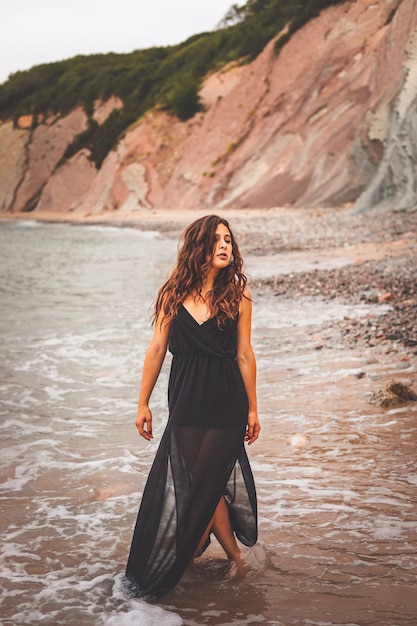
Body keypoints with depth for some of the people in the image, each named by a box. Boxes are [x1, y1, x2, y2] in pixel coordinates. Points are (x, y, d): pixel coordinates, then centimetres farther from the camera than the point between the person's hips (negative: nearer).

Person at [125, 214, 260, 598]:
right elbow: (157, 349, 4)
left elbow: (244, 355, 3)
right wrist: (143, 402, 5)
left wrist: (252, 409, 6)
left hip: (226, 403, -1)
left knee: (203, 483, 1)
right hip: (186, 402, 2)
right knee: (199, 483, 3)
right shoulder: (174, 294, 1)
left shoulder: (237, 298, 0)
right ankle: (233, 555, 23)